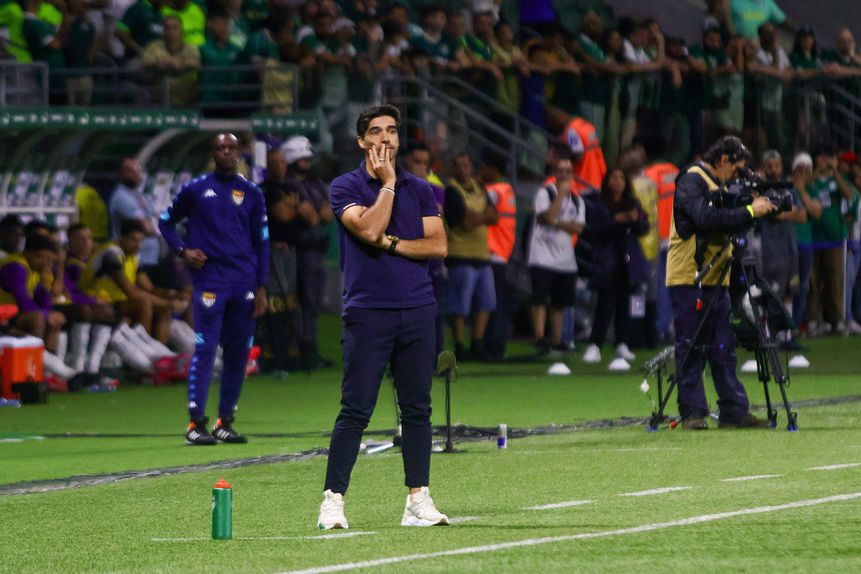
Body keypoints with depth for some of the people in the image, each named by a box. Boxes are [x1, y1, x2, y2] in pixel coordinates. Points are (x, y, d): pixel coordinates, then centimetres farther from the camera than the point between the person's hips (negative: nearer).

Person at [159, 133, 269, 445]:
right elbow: (166, 221, 15)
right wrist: (182, 250, -3)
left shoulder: (251, 193, 11)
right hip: (209, 279, -3)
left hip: (244, 284, 3)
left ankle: (225, 422, 12)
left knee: (239, 352, 4)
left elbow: (261, 241, 12)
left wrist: (261, 287, 5)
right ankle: (196, 422, -13)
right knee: (205, 348, -11)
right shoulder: (195, 189, 5)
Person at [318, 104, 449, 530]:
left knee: (417, 409, 4)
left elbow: (438, 245, 3)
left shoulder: (419, 189, 12)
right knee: (355, 410, -7)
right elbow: (369, 229, -15)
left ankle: (418, 501, 7)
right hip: (368, 314, -3)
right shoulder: (345, 188, 3)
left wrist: (390, 243, -7)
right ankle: (333, 501, -4)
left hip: (417, 310, 4)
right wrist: (388, 184, -6)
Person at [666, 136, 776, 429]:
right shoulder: (691, 182, -11)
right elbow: (706, 218, -26)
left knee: (724, 347, 6)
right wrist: (749, 211, -23)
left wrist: (759, 208, 1)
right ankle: (692, 413, -3)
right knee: (691, 349, -5)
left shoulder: (717, 184, 18)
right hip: (688, 278, -9)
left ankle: (734, 411, 7)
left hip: (715, 280, 9)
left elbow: (725, 222, 17)